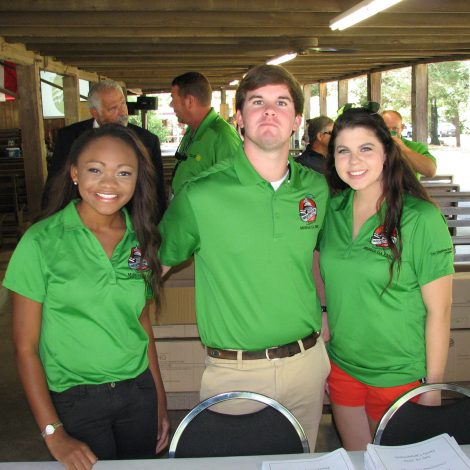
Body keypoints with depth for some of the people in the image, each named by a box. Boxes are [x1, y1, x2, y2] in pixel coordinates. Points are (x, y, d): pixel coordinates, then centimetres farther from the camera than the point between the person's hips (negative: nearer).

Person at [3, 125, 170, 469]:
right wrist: (53, 433, -13)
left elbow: (142, 322, 8)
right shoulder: (41, 243, -14)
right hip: (74, 399, -4)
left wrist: (161, 400, 9)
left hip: (139, 391, 4)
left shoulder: (141, 240, -1)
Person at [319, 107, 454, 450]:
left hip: (400, 377, -4)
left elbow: (439, 309, -13)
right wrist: (322, 351, 6)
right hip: (341, 367, 4)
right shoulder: (333, 209, -2)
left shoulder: (421, 218, -16)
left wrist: (433, 387, -10)